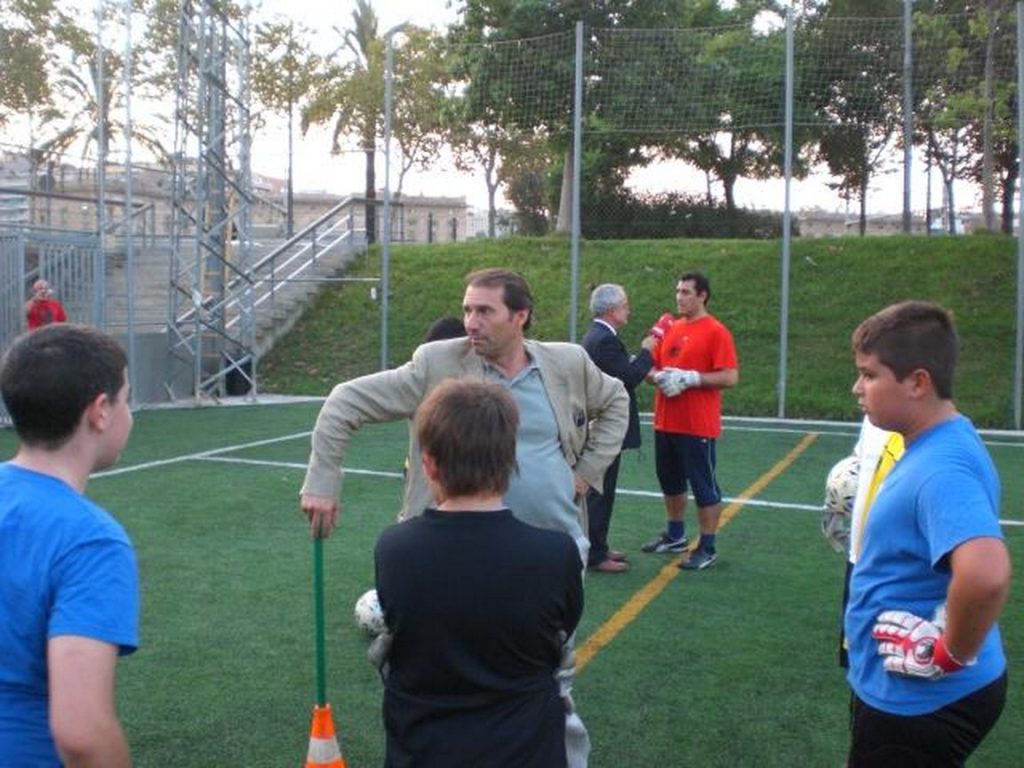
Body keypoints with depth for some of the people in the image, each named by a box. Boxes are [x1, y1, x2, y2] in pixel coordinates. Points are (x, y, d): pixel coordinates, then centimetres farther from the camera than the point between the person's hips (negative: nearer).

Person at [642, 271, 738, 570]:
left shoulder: (716, 331, -10)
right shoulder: (671, 329, 11)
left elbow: (730, 377, -15)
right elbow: (654, 366, 17)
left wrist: (690, 378, -21)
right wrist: (658, 376, -6)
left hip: (697, 426, -7)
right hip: (665, 423, 7)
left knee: (704, 486, 1)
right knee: (670, 481, 18)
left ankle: (707, 548, 10)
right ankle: (675, 535, 35)